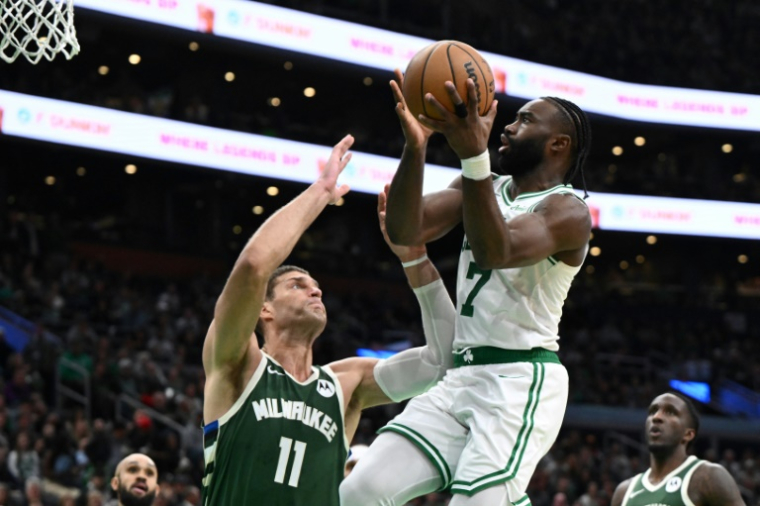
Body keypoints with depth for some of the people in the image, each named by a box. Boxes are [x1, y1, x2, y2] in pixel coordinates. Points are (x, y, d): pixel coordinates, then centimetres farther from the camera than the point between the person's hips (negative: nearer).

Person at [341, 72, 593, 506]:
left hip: (521, 380, -7)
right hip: (462, 376, 7)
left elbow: (496, 251, -28)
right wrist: (416, 145, -17)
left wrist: (474, 155, -39)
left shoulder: (567, 211, -8)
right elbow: (405, 232, -2)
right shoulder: (483, 187, 14)